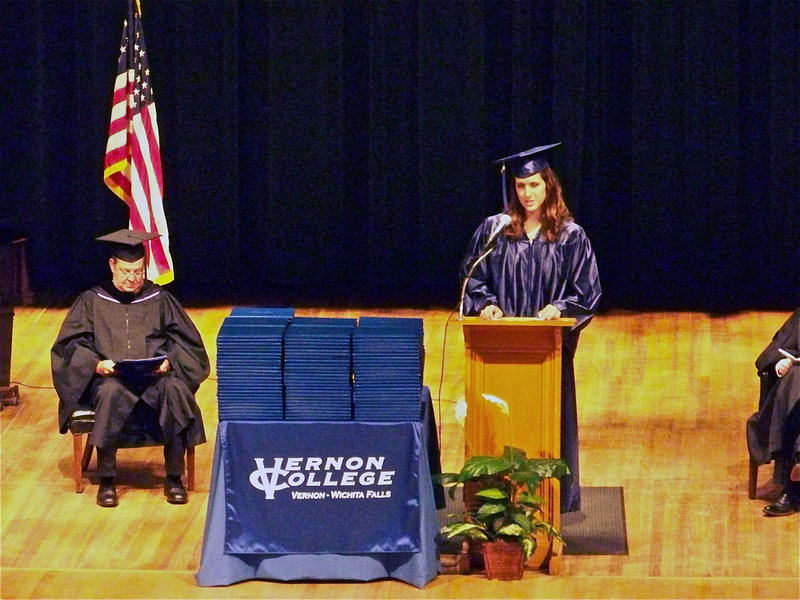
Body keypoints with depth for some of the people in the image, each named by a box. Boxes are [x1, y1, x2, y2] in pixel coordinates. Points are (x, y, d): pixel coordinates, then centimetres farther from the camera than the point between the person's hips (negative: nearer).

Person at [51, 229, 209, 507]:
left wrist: (169, 361, -8)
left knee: (175, 389, -34)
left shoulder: (160, 300, 15)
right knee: (110, 393, -39)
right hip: (109, 378, -1)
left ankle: (174, 478, -25)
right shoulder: (92, 301, 12)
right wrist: (96, 364, -13)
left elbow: (187, 341, 14)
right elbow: (70, 343, 7)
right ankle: (106, 480, -30)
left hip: (154, 377, 1)